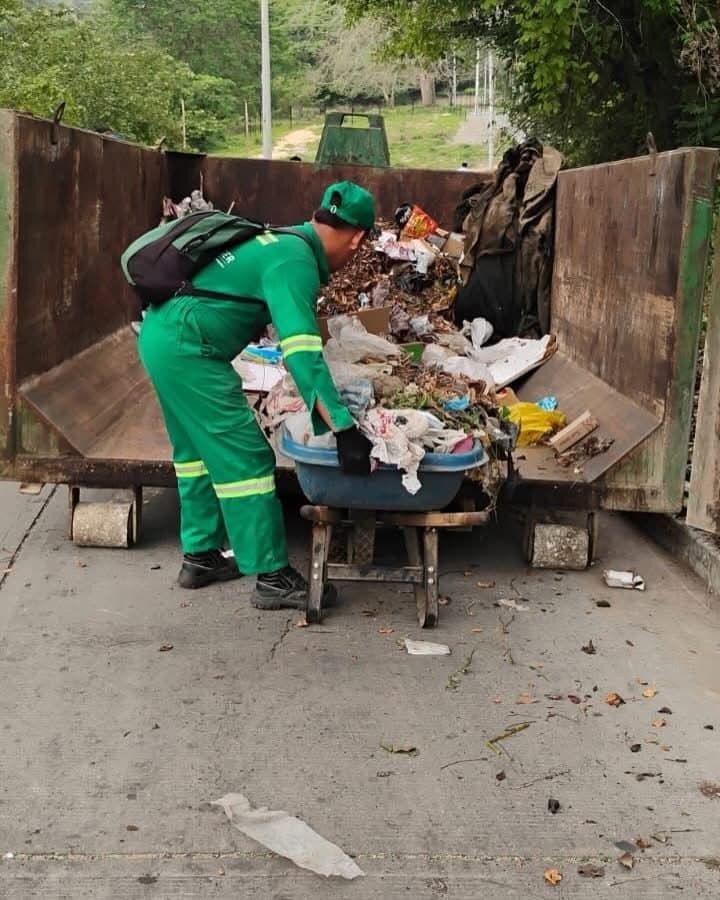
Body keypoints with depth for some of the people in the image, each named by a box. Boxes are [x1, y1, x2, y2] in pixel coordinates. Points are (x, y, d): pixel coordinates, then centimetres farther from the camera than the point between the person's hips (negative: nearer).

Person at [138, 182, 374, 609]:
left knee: (199, 449, 20)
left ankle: (201, 556, 30)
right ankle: (273, 578, 1)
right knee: (246, 457, -5)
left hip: (160, 335, 10)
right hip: (189, 349, -10)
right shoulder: (295, 262, -15)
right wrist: (343, 428, -31)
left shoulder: (285, 241, 14)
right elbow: (302, 352, -27)